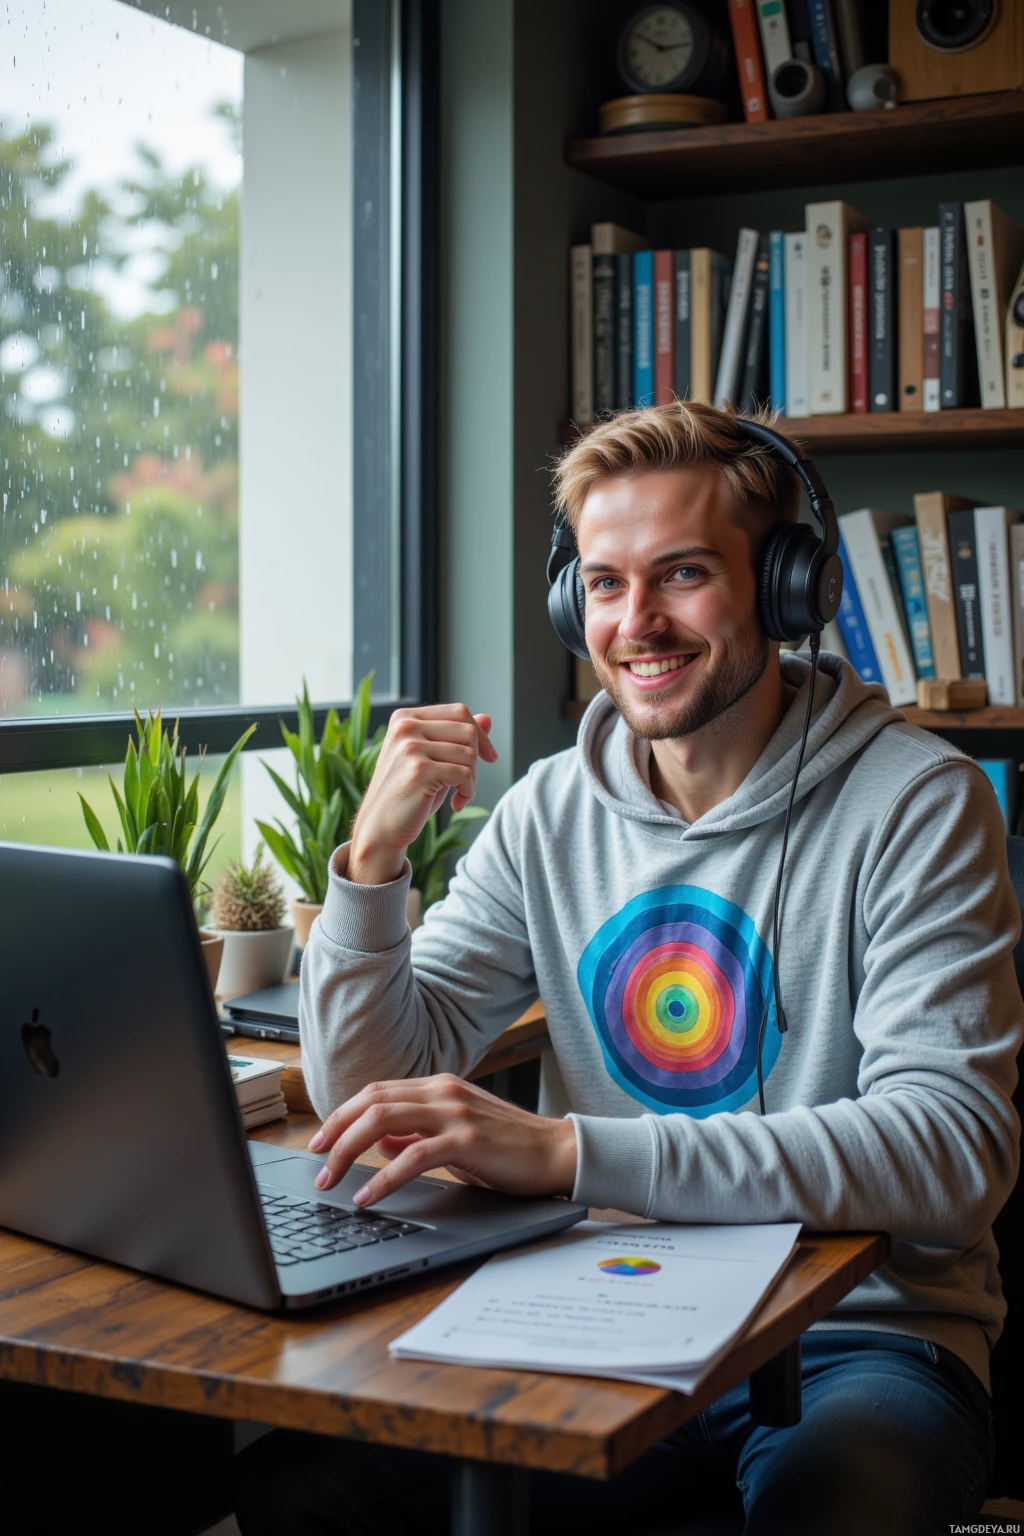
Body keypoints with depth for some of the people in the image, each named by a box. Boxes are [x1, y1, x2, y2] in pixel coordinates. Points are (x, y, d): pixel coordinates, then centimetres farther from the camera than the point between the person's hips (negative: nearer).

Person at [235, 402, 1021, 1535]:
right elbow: (370, 1096, 4)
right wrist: (374, 856, -14)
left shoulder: (918, 803, -9)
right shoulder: (551, 812, 5)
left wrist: (565, 1150, -30)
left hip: (857, 1337, -4)